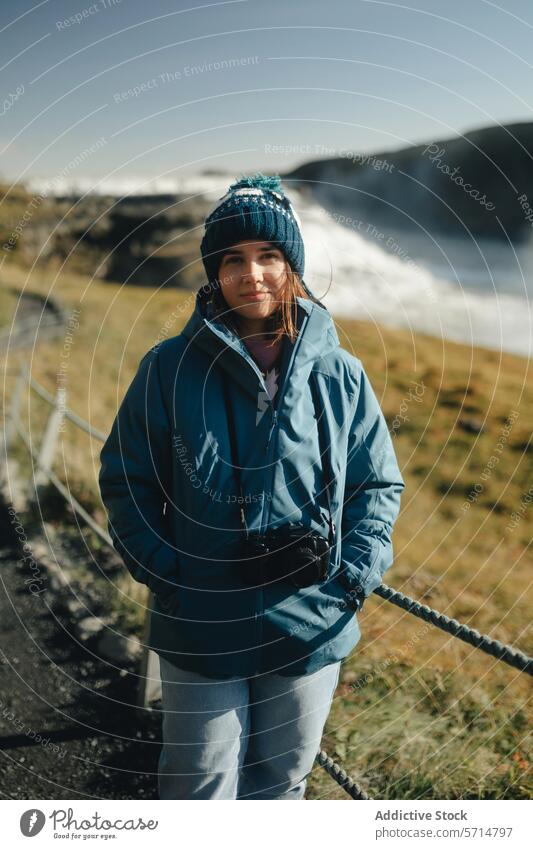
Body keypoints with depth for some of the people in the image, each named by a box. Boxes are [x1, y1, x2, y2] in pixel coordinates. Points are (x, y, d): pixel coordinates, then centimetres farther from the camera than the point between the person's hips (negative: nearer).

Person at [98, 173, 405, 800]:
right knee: (200, 790, 14)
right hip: (200, 633, -2)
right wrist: (165, 572, -11)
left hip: (311, 632, 2)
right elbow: (125, 479, -1)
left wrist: (351, 577, -7)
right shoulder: (168, 368, -9)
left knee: (282, 783, 24)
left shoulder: (341, 374, -4)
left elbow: (379, 485, 4)